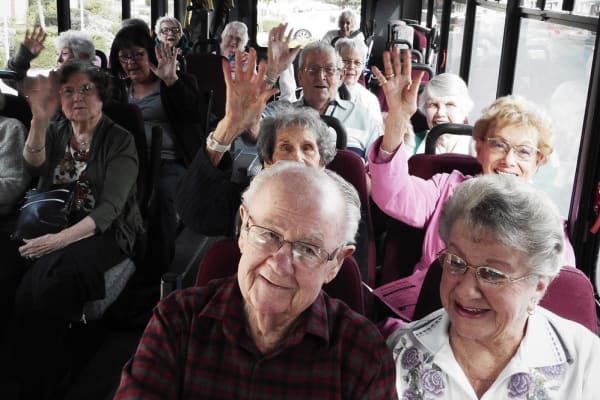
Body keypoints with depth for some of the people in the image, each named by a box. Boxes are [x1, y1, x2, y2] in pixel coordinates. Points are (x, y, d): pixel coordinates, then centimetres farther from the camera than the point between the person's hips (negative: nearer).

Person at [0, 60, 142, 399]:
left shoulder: (120, 141, -3)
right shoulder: (55, 132, 12)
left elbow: (109, 208, -14)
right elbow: (34, 167, -9)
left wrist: (61, 239, -27)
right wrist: (39, 119, -26)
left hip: (104, 231, -4)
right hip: (53, 226, 4)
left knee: (47, 284, -31)